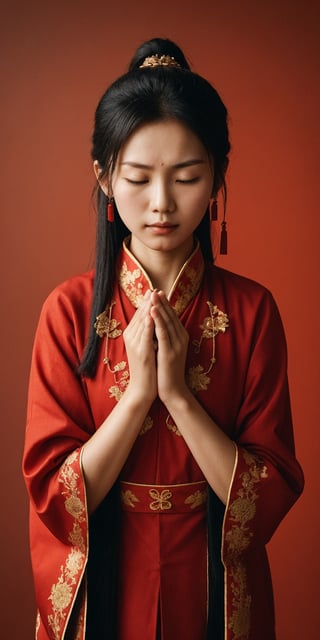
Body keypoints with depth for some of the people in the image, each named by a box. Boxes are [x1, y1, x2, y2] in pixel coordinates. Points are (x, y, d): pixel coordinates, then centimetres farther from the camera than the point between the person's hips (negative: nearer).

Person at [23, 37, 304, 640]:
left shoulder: (252, 311, -11)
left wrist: (178, 393, -23)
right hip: (102, 589, 0)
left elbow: (272, 497, -13)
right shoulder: (71, 310, -12)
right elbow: (54, 498, -13)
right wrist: (138, 392, -24)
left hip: (216, 591, 1)